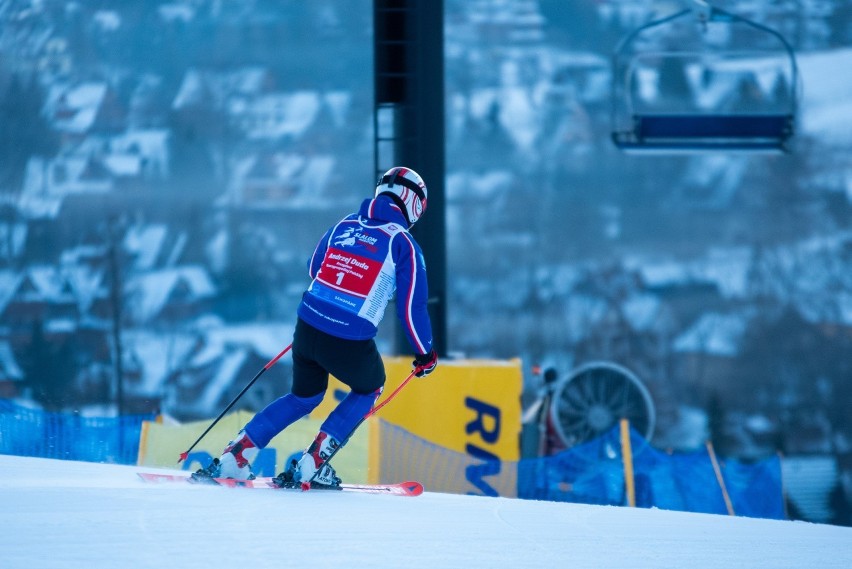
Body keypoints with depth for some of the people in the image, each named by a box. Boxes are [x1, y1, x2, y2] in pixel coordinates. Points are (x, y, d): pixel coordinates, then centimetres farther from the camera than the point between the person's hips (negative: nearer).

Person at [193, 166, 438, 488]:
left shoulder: (342, 227, 12)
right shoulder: (404, 245, -4)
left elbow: (314, 270, 27)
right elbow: (412, 307, -4)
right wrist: (425, 353, 11)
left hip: (307, 328, 5)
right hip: (352, 344, -5)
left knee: (304, 396, 28)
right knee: (369, 389, 27)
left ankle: (231, 459, 19)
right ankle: (311, 466, 15)